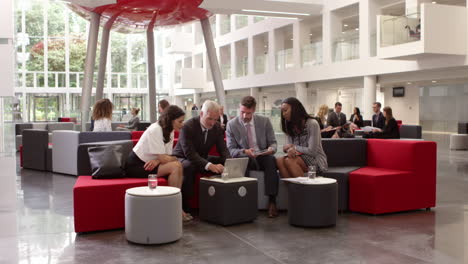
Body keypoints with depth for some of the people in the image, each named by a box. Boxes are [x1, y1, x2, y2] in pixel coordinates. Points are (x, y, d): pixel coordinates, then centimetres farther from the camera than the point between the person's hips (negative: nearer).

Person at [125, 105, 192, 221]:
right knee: (176, 166, -23)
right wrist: (175, 159, -6)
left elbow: (167, 156, 1)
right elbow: (163, 158, -24)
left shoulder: (169, 131, 7)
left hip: (148, 163, 8)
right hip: (135, 166, -8)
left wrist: (157, 160, -20)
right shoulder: (155, 130, -21)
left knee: (178, 168, -14)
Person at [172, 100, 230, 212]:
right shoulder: (188, 127, -25)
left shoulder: (217, 127, -6)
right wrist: (209, 165, -46)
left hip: (202, 158, 6)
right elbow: (189, 153, -32)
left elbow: (223, 149, -6)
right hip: (183, 159, -6)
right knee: (189, 166, -39)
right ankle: (183, 206, -25)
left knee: (223, 164, -14)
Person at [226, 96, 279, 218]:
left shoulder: (264, 121, 3)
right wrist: (244, 151, -25)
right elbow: (231, 150, -3)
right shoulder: (231, 124, -1)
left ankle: (272, 201, -33)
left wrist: (271, 149, -19)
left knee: (271, 160, -33)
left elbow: (273, 142, 7)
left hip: (264, 157, 1)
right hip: (245, 160, -1)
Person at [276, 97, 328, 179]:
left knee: (289, 160, -32)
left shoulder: (312, 124, -10)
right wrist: (290, 150, -18)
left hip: (317, 161, -6)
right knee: (279, 160, -25)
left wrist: (293, 147, -8)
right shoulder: (290, 127, 12)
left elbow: (312, 151, -15)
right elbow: (290, 146, 5)